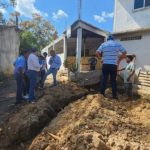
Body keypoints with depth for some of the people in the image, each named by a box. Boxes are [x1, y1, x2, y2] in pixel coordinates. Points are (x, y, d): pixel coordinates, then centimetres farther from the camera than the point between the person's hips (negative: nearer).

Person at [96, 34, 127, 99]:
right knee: (113, 80, 6)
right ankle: (114, 95, 10)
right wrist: (118, 56, 21)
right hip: (114, 65, 0)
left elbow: (97, 53, -2)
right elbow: (124, 52, 7)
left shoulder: (103, 44, 7)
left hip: (105, 64, 1)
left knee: (104, 80, 6)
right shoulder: (117, 44, 7)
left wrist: (101, 57, 14)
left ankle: (101, 94, 9)